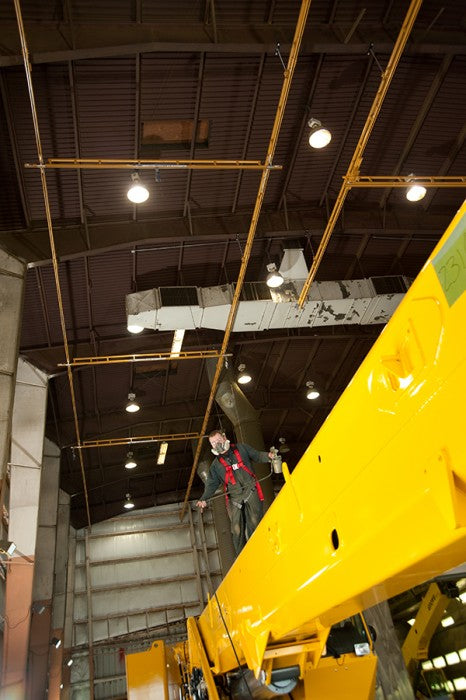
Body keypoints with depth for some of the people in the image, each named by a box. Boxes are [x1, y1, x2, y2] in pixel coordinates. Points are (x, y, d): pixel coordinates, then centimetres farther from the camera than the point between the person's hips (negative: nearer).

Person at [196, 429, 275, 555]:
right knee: (237, 530, -3)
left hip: (251, 491, -1)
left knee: (254, 523, -9)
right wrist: (204, 499, -1)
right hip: (234, 498, 2)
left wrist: (268, 456, -6)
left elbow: (257, 456, 16)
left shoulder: (241, 448, 13)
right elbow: (212, 484, 13)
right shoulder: (216, 464, 16)